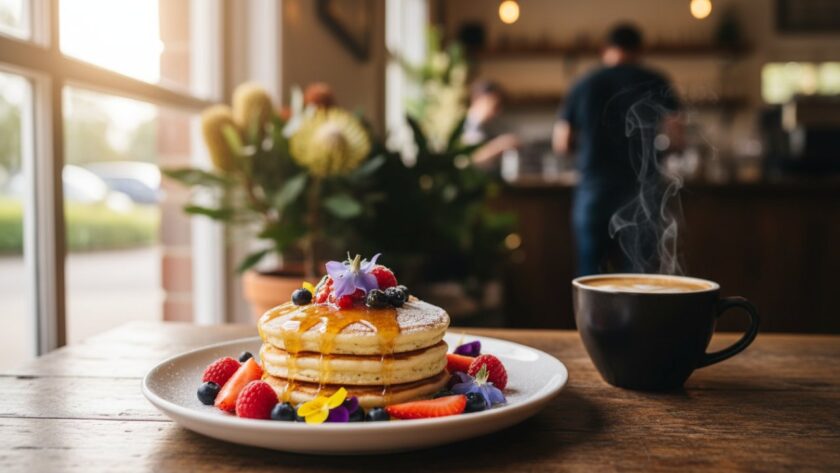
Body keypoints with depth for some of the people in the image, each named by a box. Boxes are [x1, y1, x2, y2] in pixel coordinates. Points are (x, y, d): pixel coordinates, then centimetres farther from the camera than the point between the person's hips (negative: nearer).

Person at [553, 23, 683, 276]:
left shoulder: (584, 85, 5)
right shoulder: (655, 84, 2)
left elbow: (561, 144, 5)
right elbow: (675, 137, -5)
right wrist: (647, 137, 15)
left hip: (593, 191, 1)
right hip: (640, 192, -1)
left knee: (590, 275, 6)